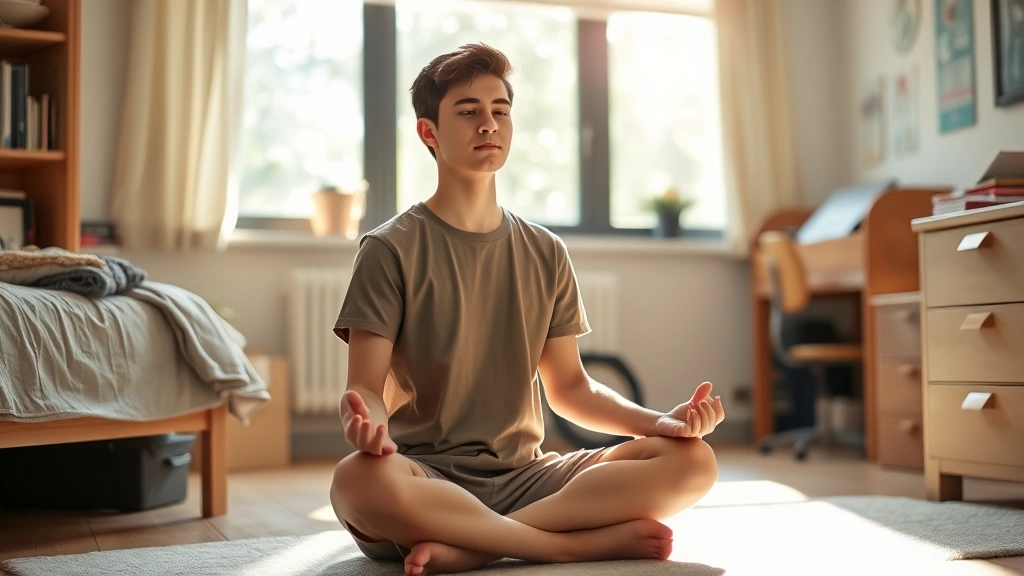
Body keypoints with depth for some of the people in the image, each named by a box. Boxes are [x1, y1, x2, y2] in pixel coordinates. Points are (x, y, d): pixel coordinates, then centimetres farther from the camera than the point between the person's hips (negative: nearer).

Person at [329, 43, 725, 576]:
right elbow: (364, 387, -6)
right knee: (358, 480, -39)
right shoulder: (391, 250, 0)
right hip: (427, 476, -4)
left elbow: (569, 387, 14)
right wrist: (365, 425, -31)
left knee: (693, 460, -16)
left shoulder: (545, 255, 14)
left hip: (522, 476, 4)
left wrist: (659, 421, -3)